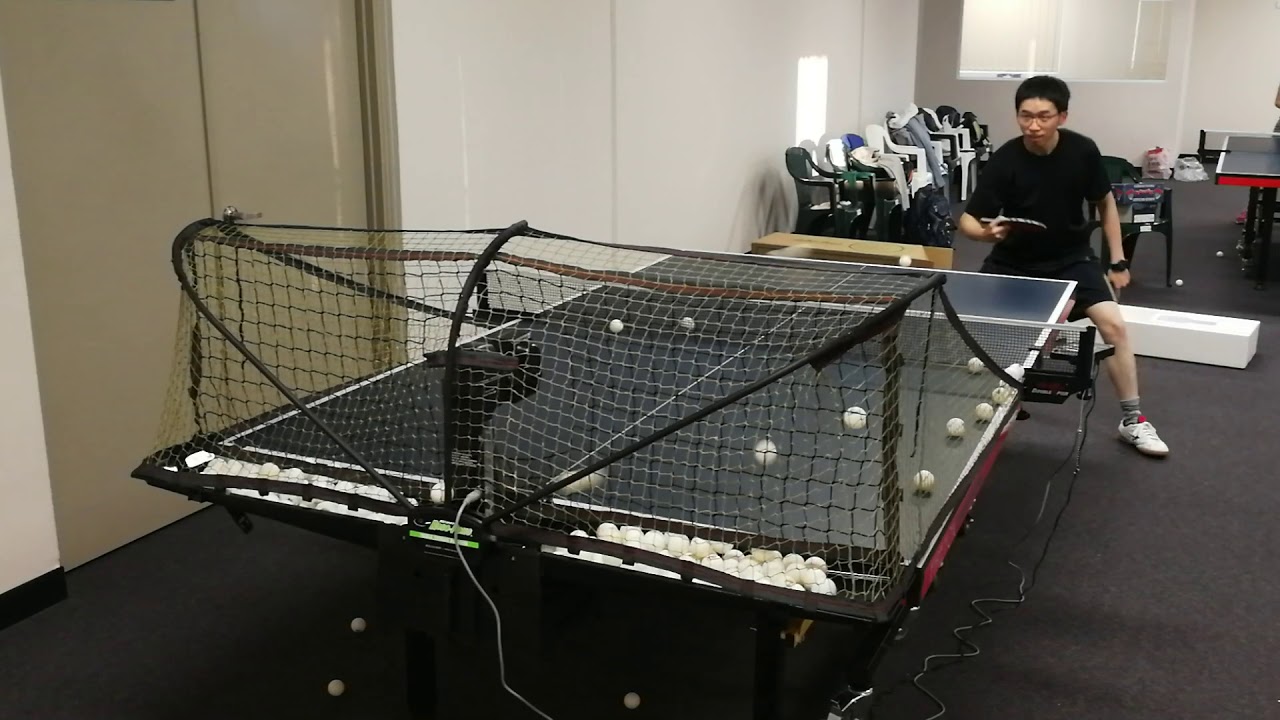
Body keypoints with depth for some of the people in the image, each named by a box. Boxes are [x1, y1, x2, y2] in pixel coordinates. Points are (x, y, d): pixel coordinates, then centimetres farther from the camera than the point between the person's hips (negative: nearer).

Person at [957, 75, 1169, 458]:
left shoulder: (1083, 151, -16)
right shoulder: (1004, 161, -22)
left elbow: (1105, 203, 2)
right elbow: (968, 219, -18)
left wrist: (1118, 260, 1)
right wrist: (987, 232, -41)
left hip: (1071, 256, 1)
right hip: (1014, 259, 0)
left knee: (1113, 324, -13)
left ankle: (1132, 420, 3)